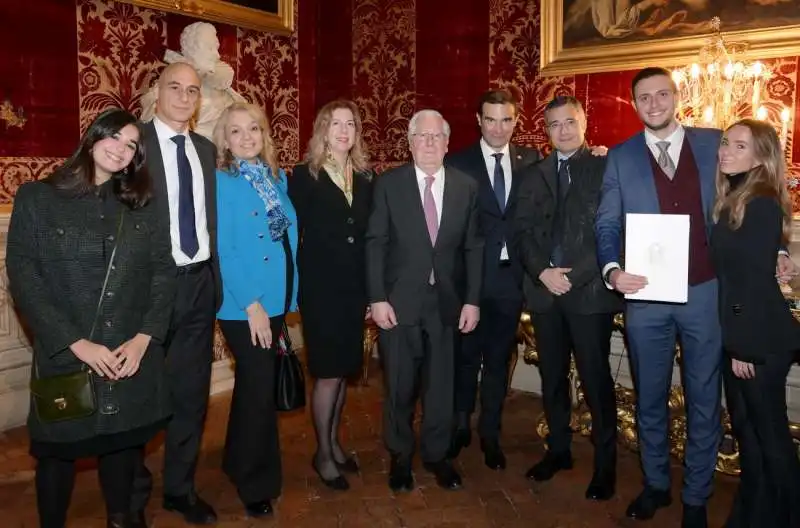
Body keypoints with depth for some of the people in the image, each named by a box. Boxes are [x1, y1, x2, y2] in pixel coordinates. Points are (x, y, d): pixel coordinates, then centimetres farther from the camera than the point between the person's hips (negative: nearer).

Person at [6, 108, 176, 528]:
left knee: (124, 440, 14)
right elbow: (23, 280, -7)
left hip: (134, 353, 2)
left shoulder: (142, 205, 8)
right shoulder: (36, 198, -1)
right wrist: (76, 343, -14)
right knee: (59, 448, 11)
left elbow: (164, 272, 2)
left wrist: (144, 337, -11)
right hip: (64, 355, -2)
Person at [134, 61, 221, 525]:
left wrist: (215, 278, 7)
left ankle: (180, 488, 32)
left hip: (200, 283, 5)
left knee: (192, 394, 14)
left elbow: (210, 217, 12)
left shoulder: (206, 149, 11)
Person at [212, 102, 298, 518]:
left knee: (254, 384, 18)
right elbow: (222, 249, -15)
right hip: (242, 303, -6)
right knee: (260, 387, -1)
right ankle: (256, 483, 18)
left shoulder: (278, 178, 9)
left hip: (277, 298, 6)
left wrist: (282, 297, 6)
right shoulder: (220, 183, -9)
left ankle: (239, 463, 37)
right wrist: (251, 303, -19)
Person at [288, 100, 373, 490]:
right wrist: (298, 287, -9)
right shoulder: (303, 176, -4)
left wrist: (372, 290, 4)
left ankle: (334, 442, 32)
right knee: (328, 374, 2)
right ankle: (323, 453, 20)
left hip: (355, 289, 5)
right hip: (321, 290, -4)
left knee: (343, 371, 14)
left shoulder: (365, 177, 9)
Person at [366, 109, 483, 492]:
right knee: (399, 386, 10)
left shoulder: (466, 187, 4)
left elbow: (473, 248, 5)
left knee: (441, 384, 11)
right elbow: (375, 244, -3)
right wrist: (377, 298, -9)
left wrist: (472, 300, 0)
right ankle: (400, 457, 30)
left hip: (447, 302, 2)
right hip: (399, 301, -1)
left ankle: (436, 454, 31)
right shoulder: (388, 184, -1)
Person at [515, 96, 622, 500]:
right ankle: (558, 449, 27)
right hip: (544, 290, 4)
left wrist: (575, 275, -13)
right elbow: (522, 232, 7)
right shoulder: (533, 176, 13)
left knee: (595, 378, 0)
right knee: (552, 376, 12)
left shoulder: (606, 169, 1)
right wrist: (543, 271, -8)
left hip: (589, 290, -4)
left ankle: (605, 464, 15)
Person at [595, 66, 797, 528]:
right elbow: (607, 224, -2)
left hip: (705, 293, 0)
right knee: (649, 397, 14)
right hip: (645, 295, 1)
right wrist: (613, 271, -19)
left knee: (704, 399, 10)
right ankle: (656, 484, 34)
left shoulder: (714, 144, 3)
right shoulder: (621, 157, 3)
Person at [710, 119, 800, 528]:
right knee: (745, 428, 17)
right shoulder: (731, 201, 10)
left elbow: (756, 280, -18)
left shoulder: (761, 205, -15)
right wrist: (734, 340, 7)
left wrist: (745, 345, -18)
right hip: (738, 333, 9)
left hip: (760, 339, -9)